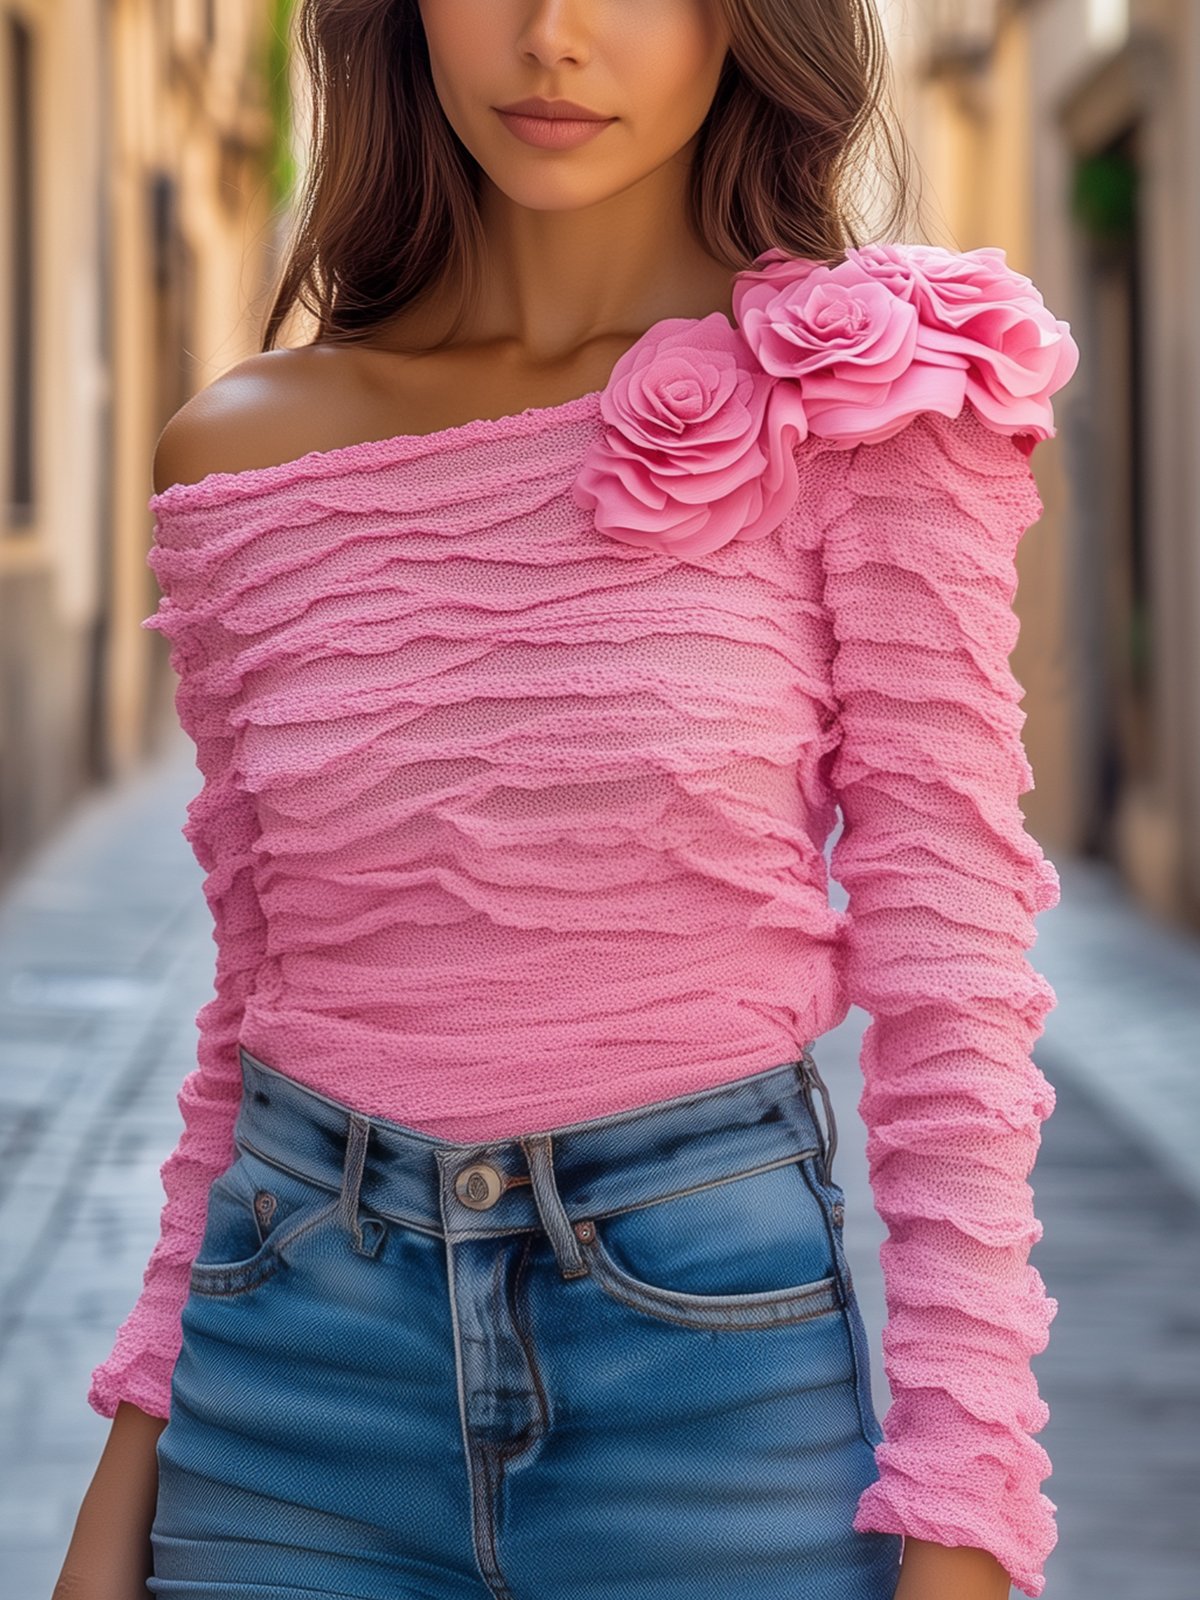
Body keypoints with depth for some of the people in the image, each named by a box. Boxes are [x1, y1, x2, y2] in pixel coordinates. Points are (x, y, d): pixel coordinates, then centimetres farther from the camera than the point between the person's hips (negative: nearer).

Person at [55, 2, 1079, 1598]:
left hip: (714, 1362, -2)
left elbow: (949, 985, -7)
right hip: (294, 1381, 3)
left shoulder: (870, 397, -6)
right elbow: (258, 999, 9)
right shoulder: (242, 457, 2)